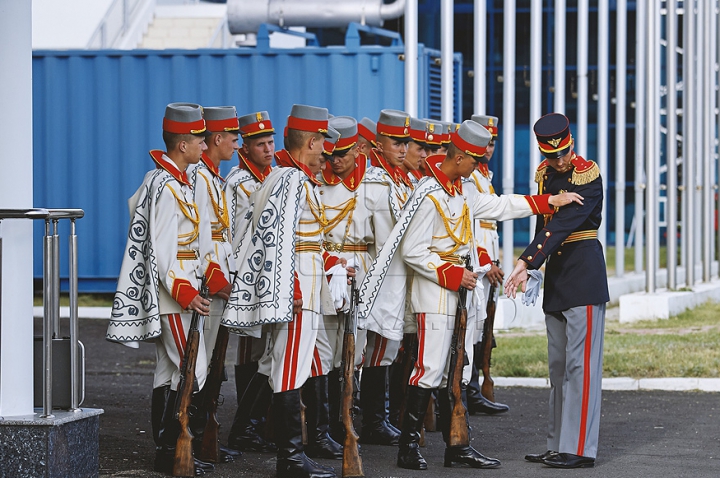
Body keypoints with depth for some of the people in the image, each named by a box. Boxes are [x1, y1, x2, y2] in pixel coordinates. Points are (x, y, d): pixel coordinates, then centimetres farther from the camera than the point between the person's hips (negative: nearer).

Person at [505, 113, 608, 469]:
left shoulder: (588, 176, -14)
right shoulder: (545, 173, 9)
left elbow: (561, 225, -23)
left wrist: (528, 262, -30)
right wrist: (534, 264, 11)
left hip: (584, 274, -8)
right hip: (556, 272, 8)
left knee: (581, 363, -8)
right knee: (558, 364, 11)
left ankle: (580, 449, -7)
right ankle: (558, 445, 16)